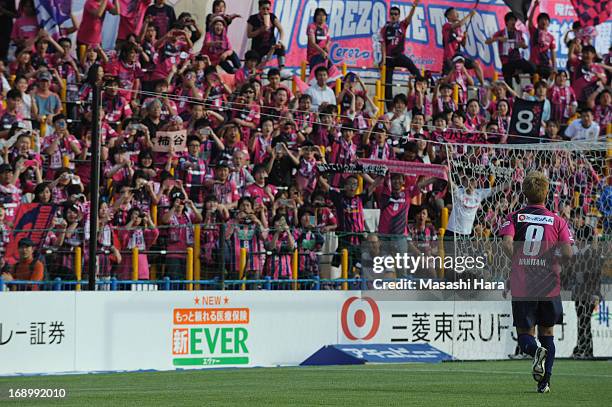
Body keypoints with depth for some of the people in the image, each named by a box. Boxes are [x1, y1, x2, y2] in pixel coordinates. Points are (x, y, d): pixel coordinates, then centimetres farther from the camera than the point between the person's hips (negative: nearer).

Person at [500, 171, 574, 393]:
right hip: (549, 286, 1)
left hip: (521, 287, -1)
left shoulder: (514, 218, 1)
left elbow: (507, 245, -16)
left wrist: (519, 263, 0)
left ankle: (536, 350, -25)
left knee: (524, 334, 9)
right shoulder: (557, 221, 2)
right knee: (547, 333, 16)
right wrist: (552, 263, 12)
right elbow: (567, 253, -8)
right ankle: (545, 381, 9)